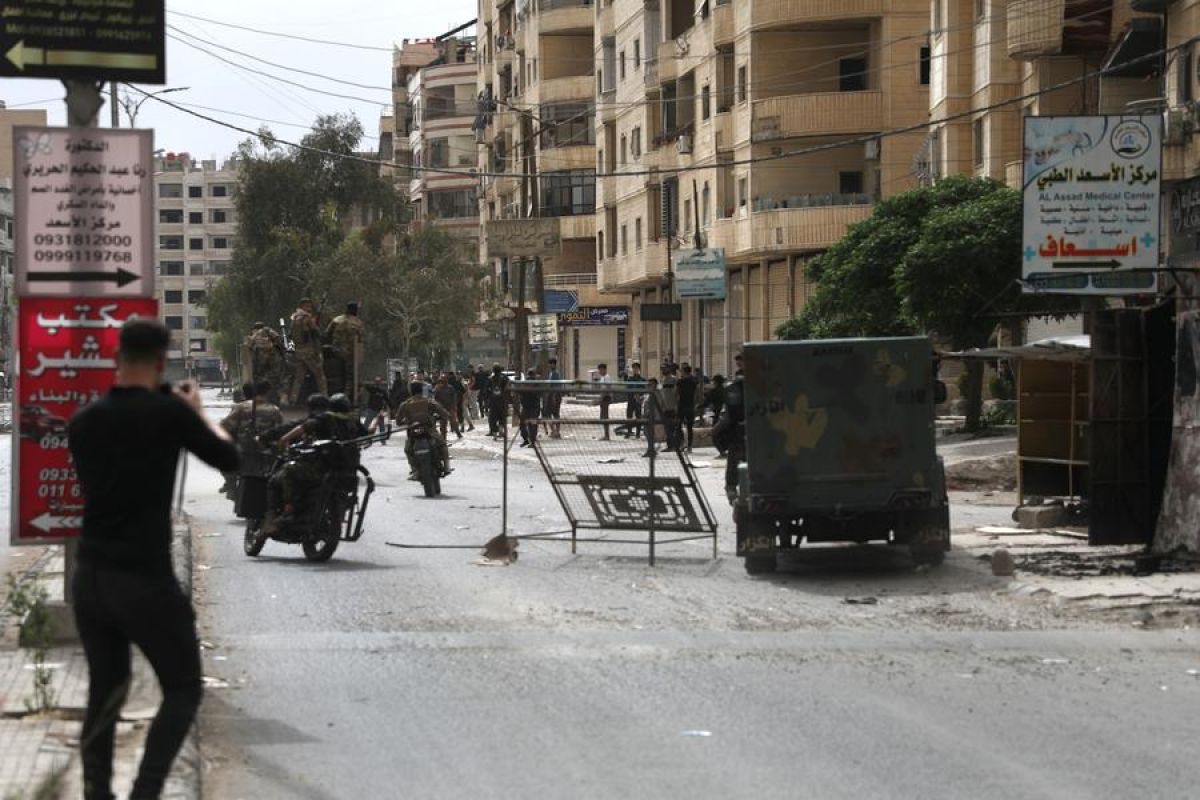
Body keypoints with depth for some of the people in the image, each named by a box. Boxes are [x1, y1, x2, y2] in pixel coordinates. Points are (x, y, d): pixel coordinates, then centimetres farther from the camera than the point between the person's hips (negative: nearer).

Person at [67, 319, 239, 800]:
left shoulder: (84, 421, 5)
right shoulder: (169, 412, -10)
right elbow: (228, 459, 4)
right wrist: (198, 413, 20)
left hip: (90, 578, 5)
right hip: (146, 581, -5)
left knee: (104, 693, 17)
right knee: (183, 692, 8)